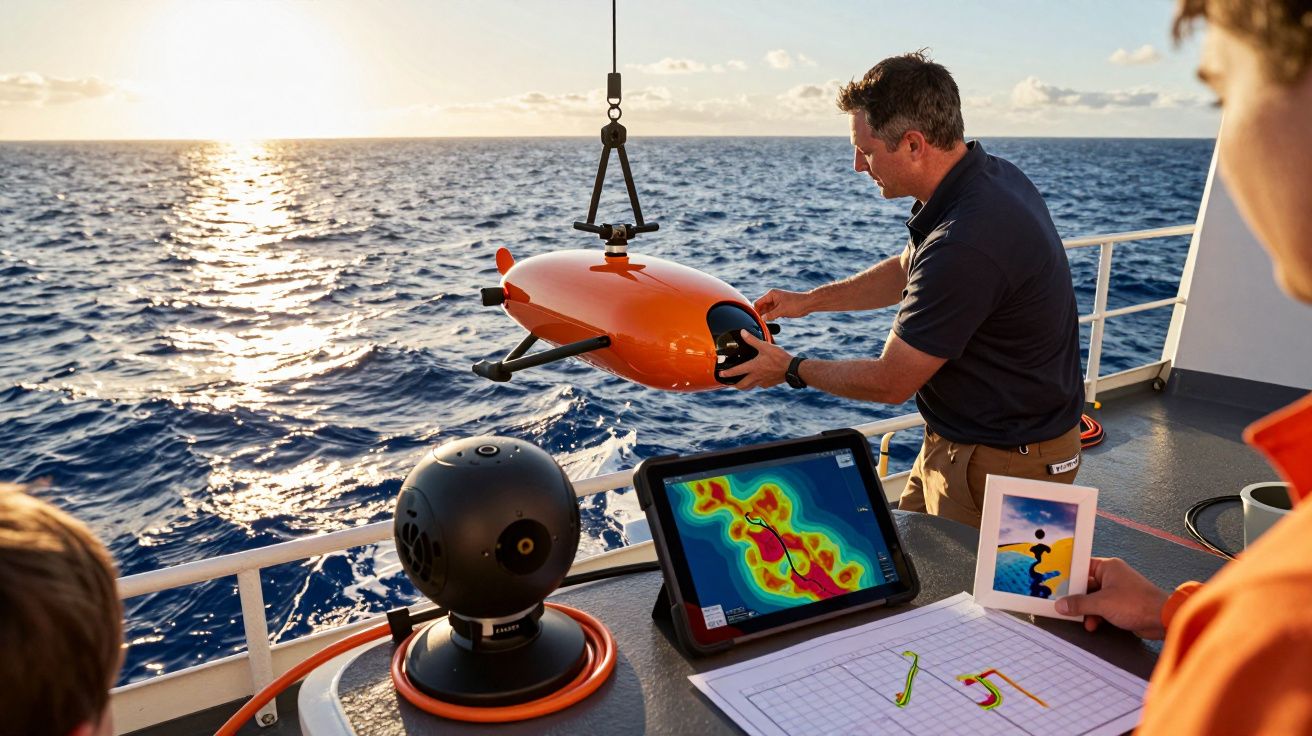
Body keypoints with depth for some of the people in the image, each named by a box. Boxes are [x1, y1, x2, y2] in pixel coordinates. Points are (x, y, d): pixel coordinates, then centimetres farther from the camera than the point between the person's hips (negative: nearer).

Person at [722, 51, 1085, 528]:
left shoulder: (966, 244, -32)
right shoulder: (987, 177, -1)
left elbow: (890, 383, -21)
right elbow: (908, 270, 18)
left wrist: (791, 370, -5)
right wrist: (809, 300, 16)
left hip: (1003, 463, -9)